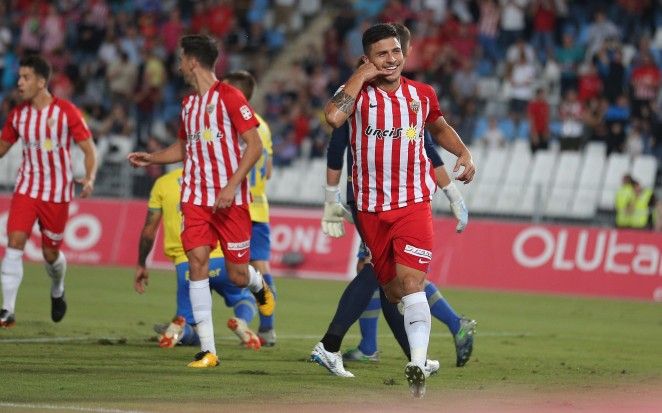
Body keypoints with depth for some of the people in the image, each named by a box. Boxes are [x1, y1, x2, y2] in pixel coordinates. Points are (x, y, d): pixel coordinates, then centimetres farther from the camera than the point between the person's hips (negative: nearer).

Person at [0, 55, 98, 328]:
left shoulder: (66, 112, -9)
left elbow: (89, 149, -6)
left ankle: (57, 291, 42)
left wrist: (89, 178, -23)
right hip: (26, 189, 2)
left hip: (58, 193, -2)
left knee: (50, 254, 7)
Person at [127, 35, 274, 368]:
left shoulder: (228, 97, -8)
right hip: (195, 199, 5)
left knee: (238, 274, -1)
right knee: (197, 262, -12)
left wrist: (232, 185, -21)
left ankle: (258, 285, 39)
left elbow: (254, 145, -12)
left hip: (231, 200, -5)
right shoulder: (188, 103, 14)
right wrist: (151, 158, 16)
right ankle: (207, 350, -13)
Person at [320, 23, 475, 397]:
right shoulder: (358, 93, -4)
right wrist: (361, 76, -18)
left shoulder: (422, 94, 5)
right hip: (371, 208, 1)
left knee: (411, 282, -17)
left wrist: (464, 154, 9)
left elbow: (439, 127, 26)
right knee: (392, 290, 11)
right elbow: (334, 117, -27)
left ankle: (418, 366, -27)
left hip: (414, 204, -1)